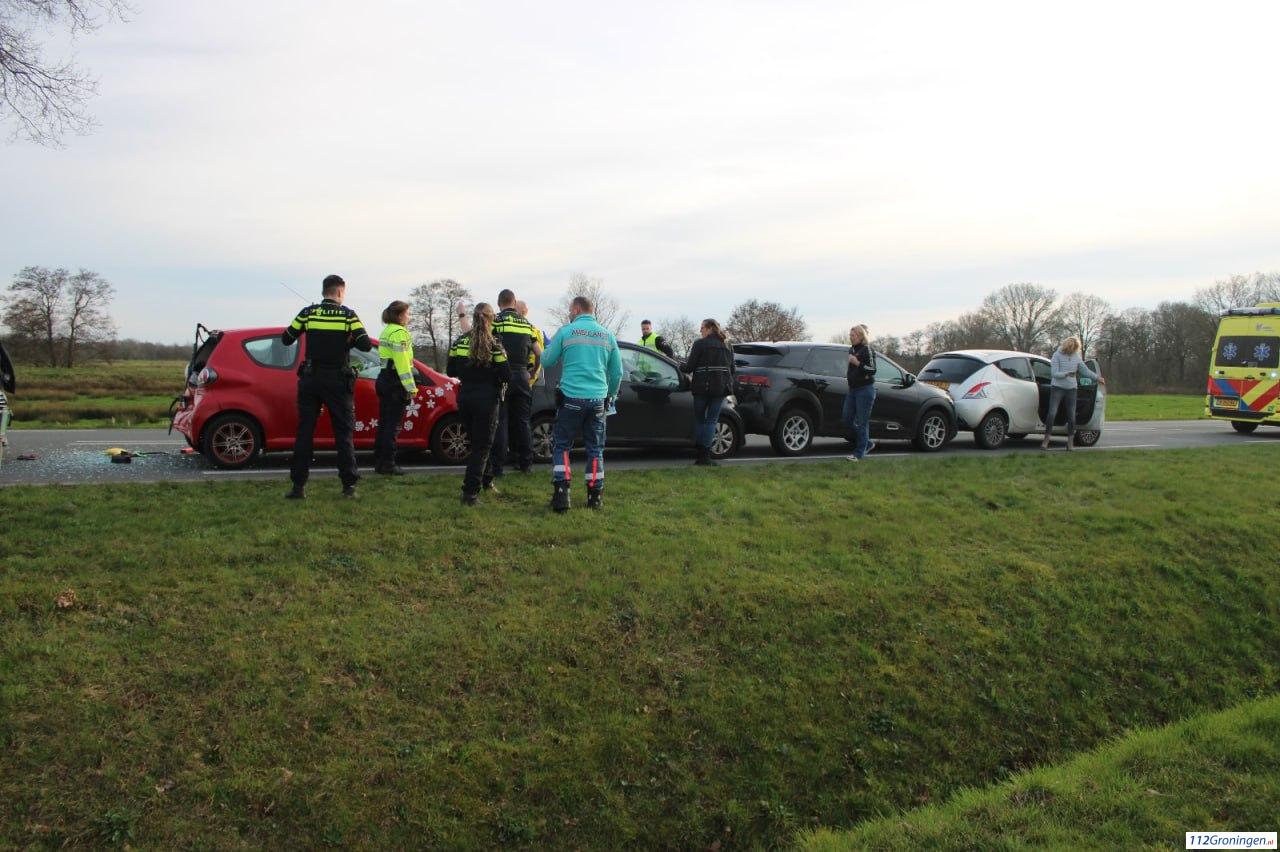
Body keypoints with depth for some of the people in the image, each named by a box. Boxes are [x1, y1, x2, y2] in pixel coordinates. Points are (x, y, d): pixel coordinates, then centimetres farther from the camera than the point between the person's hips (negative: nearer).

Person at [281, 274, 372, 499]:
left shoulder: (307, 313, 1)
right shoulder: (348, 315, -5)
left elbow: (286, 339, 6)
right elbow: (366, 345, -11)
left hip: (310, 379, 2)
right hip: (338, 380, -2)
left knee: (304, 432, 6)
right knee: (344, 433, 5)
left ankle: (298, 486, 5)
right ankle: (349, 485, 3)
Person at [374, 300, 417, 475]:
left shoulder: (386, 331, 18)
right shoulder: (399, 332, -13)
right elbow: (402, 362, -20)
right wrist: (411, 387, -20)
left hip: (384, 379, 10)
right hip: (395, 382, -10)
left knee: (384, 423, 14)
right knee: (393, 425, -6)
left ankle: (379, 462, 19)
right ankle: (387, 464, -4)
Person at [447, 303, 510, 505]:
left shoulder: (459, 342, 2)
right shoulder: (494, 345, -12)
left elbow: (451, 371, 6)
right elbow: (506, 376, -13)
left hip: (465, 398, 5)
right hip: (487, 400, -5)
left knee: (478, 441, 21)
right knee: (482, 445, 0)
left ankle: (486, 481, 34)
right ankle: (470, 493, -7)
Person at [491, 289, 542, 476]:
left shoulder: (496, 321, -4)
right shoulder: (528, 324, 11)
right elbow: (539, 354, 9)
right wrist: (532, 373, 23)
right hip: (522, 375, 4)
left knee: (500, 421, -1)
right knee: (522, 420, 12)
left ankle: (497, 465, -1)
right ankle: (525, 463, 16)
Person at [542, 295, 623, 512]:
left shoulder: (566, 332, -2)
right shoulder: (607, 335, 9)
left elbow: (546, 361, 6)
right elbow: (617, 372, 12)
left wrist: (550, 346, 25)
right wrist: (610, 396, 26)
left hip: (571, 398, -3)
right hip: (598, 400, 3)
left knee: (561, 446, 7)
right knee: (595, 449, 11)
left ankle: (561, 495, -2)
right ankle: (595, 497, 12)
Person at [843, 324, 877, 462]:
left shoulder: (866, 350, -11)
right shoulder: (852, 349, 13)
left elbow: (872, 370, -18)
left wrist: (857, 363, -23)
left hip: (865, 390, -9)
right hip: (852, 389, 9)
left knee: (861, 422, -4)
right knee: (847, 420, 8)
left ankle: (859, 453, 5)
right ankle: (867, 444, 24)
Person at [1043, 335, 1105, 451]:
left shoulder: (1076, 357, 5)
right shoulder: (1057, 355, -8)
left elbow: (1085, 370, 15)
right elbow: (1055, 373, -14)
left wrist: (1098, 378, 12)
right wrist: (1066, 374, -28)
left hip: (1071, 389, 4)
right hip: (1057, 388, -4)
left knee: (1072, 416, 3)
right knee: (1052, 413, -10)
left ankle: (1070, 442, 11)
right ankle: (1046, 440, -3)